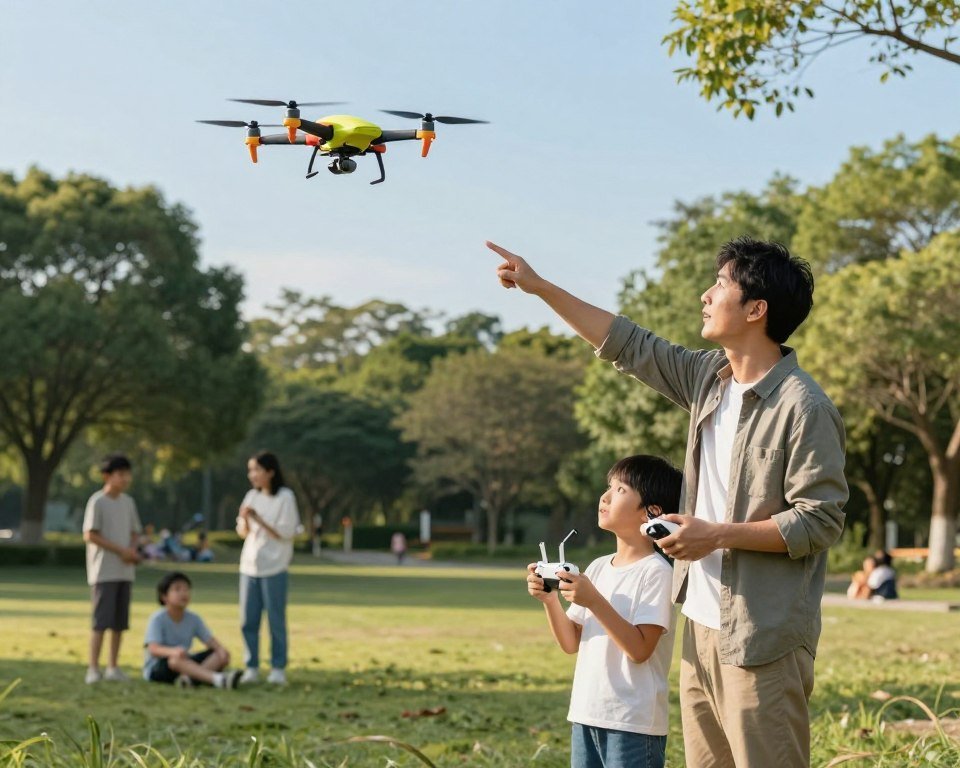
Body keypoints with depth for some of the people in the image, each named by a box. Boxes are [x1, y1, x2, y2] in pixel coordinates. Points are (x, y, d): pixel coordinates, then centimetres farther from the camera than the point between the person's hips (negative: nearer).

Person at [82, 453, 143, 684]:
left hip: (125, 571, 6)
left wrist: (133, 550, -5)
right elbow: (90, 535, -12)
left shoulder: (128, 502, 12)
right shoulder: (97, 502, -8)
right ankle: (93, 668, -6)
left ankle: (113, 667, 13)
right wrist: (121, 550, -16)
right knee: (101, 620, -10)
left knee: (120, 621, 6)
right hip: (104, 571, -6)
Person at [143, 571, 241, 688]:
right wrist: (173, 651, -46)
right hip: (156, 667, -6)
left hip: (185, 664, 6)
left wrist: (221, 649, -24)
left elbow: (209, 639, 1)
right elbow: (153, 649, -24)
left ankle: (190, 677, -41)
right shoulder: (158, 619, -11)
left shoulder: (193, 619, 7)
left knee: (223, 656, -12)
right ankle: (218, 679, -57)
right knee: (176, 659, -40)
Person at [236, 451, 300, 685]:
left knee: (276, 619, -2)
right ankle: (251, 667, 10)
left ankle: (278, 668, 4)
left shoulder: (285, 497, -6)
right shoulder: (252, 496, 10)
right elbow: (243, 533, 14)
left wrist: (258, 519, -16)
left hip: (274, 568, -5)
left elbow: (286, 532, -11)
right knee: (248, 620, 4)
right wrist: (244, 519, -7)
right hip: (249, 565, 5)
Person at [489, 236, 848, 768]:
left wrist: (717, 535, -17)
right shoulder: (710, 378, 10)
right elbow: (629, 346, 19)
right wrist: (540, 288, 19)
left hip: (761, 642, -8)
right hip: (701, 625, 8)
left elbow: (820, 520, -16)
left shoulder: (804, 408, -15)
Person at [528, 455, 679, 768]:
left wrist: (594, 601, -24)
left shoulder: (656, 572, -11)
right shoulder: (598, 568, 10)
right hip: (586, 716, 8)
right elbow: (571, 643, 12)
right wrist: (549, 599, -4)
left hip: (634, 723, -8)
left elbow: (640, 649, -18)